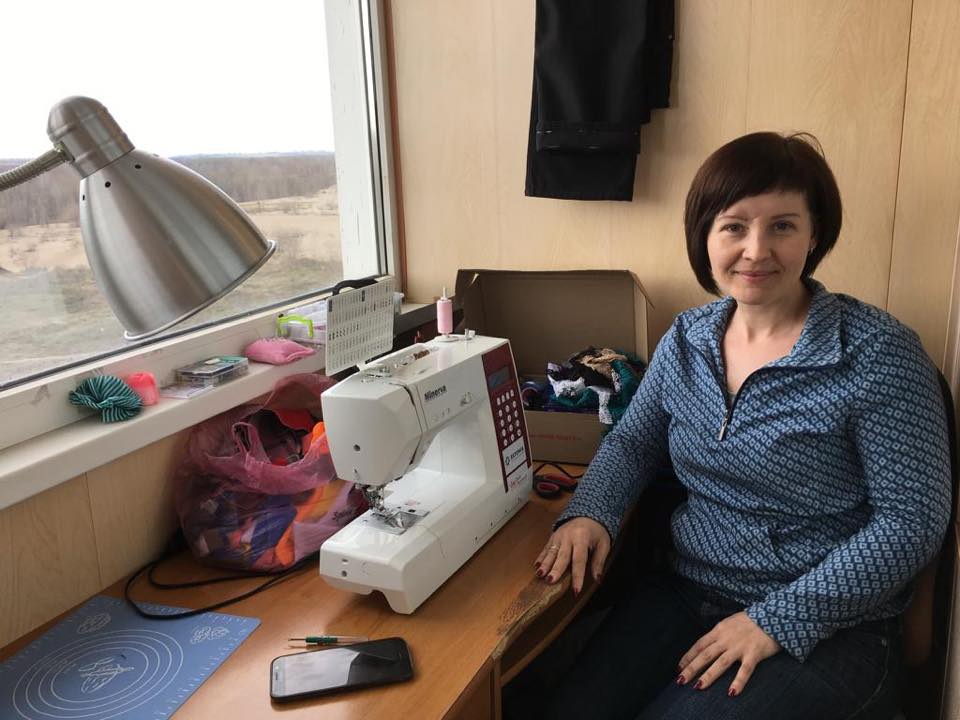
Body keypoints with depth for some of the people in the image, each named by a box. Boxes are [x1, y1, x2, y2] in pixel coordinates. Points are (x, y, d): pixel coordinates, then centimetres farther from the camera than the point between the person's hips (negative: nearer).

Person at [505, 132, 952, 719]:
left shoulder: (877, 354, -14)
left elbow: (913, 521, -13)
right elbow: (634, 441, 11)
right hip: (686, 597, 4)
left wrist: (779, 619, -18)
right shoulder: (687, 338, 2)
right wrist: (590, 513, -9)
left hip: (824, 626, -3)